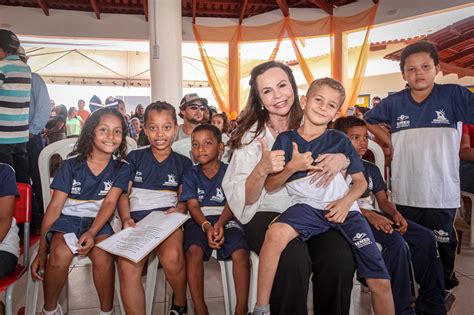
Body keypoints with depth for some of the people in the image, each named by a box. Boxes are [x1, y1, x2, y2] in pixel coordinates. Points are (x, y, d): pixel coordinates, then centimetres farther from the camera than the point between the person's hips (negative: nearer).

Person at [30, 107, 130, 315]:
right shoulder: (71, 164, -2)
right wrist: (41, 251, -7)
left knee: (103, 256, -31)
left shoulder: (121, 167, 1)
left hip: (98, 222, 0)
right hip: (67, 219, 0)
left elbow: (110, 202, -10)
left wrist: (92, 233, -28)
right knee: (60, 254, -31)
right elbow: (54, 207, -3)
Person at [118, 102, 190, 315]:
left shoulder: (183, 163, 13)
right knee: (127, 265, -31)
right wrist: (126, 219, -8)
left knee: (172, 257, -32)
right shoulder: (135, 157, 13)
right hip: (137, 218, 1)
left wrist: (179, 209, -9)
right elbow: (123, 193, 10)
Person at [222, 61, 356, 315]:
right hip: (266, 215, -2)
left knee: (340, 258, -25)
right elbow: (243, 200, -9)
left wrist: (341, 159, -12)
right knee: (294, 260, -31)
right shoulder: (251, 136, -2)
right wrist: (262, 169, -29)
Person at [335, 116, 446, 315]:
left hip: (374, 215, 8)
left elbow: (383, 200, 18)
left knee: (425, 237, -6)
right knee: (397, 242, -29)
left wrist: (396, 214, -4)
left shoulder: (371, 169, 22)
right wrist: (368, 215, -23)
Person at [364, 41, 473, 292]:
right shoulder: (394, 102, 4)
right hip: (404, 194, 2)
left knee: (442, 248, 12)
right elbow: (368, 120, 17)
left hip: (443, 195, -2)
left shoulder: (452, 95, -4)